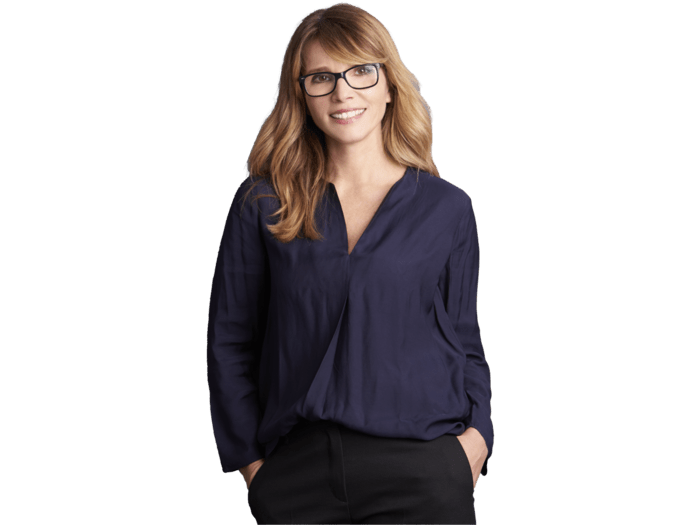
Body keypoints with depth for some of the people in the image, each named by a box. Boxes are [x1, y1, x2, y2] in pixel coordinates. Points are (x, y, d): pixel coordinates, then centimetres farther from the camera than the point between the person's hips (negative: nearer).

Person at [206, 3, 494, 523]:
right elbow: (229, 342, 7)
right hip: (295, 475, 1)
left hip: (422, 474, 0)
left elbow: (465, 340, 11)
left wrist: (477, 433, -6)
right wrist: (250, 459, 1)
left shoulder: (448, 207, 6)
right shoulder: (262, 203, 5)